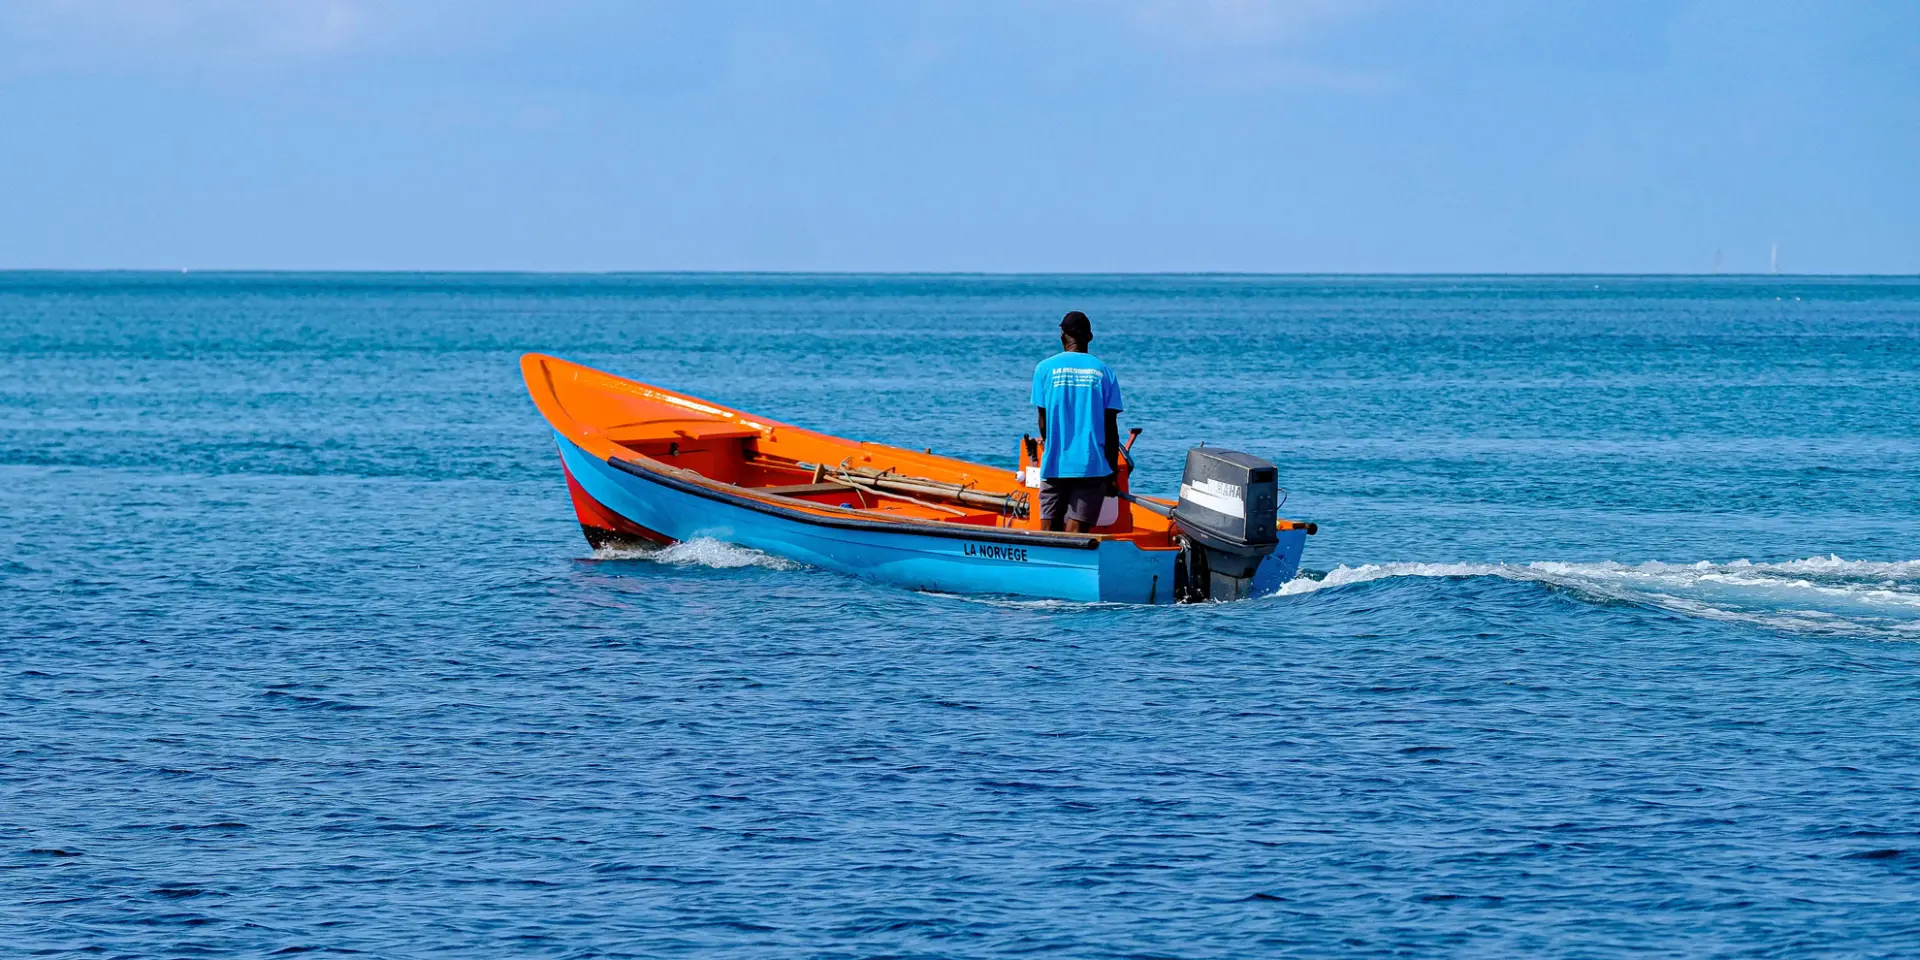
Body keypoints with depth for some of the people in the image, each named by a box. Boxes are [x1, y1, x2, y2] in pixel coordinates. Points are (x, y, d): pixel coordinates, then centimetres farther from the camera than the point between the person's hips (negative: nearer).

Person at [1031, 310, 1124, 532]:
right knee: (1076, 531, -5)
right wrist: (1113, 471, 9)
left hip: (1055, 464, 0)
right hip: (1092, 465, 0)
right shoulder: (1104, 372, 3)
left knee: (1049, 530, 8)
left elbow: (1043, 422, 5)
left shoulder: (1045, 368, 2)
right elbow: (1110, 427, 2)